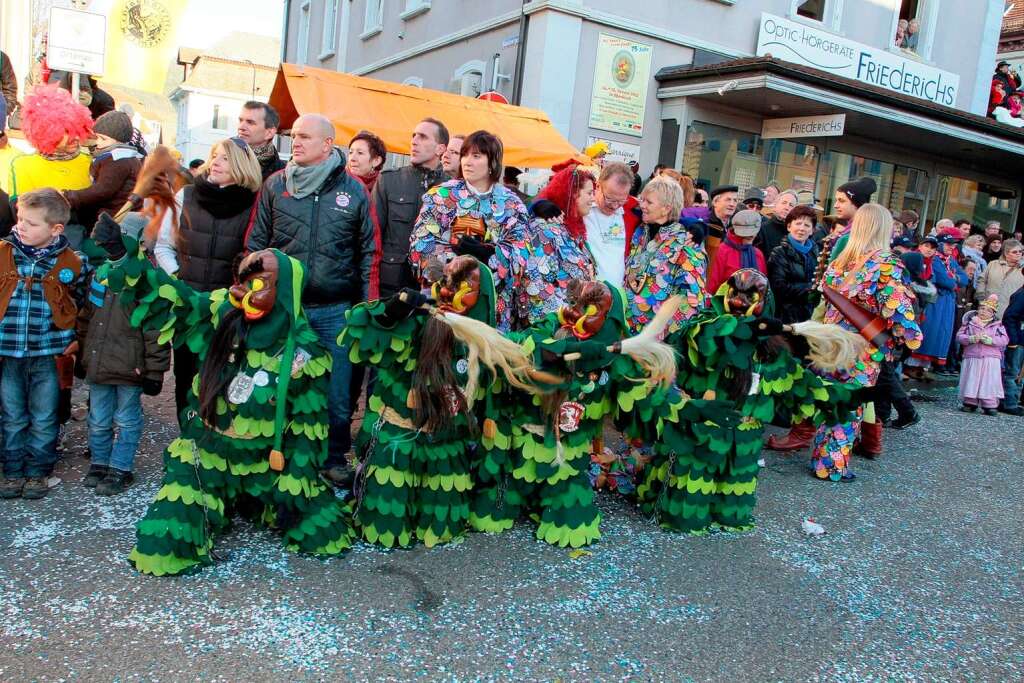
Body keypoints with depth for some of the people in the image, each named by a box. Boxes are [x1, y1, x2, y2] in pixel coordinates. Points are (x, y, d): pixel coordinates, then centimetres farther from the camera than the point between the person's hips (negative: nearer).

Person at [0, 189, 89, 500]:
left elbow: (84, 304, 6)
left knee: (43, 420, 9)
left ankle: (38, 472, 25)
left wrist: (78, 340, 3)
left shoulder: (71, 263, -6)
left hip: (48, 355, -1)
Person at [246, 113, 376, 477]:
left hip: (335, 311, -1)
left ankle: (335, 459, 23)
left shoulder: (354, 190, 2)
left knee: (336, 392, 5)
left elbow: (368, 252, 5)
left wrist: (365, 306, 1)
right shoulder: (275, 185, 5)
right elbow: (255, 244, 9)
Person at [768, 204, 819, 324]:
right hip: (787, 317, -5)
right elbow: (779, 287, -14)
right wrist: (809, 287, -11)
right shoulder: (780, 253, -5)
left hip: (811, 314, 5)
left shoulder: (815, 251, 12)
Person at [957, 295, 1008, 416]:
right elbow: (959, 336, 1)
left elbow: (1004, 340, -1)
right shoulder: (969, 322, 8)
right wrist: (972, 338, -16)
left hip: (991, 359, 0)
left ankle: (989, 405, 1)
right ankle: (970, 403, 9)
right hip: (972, 357, 0)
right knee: (971, 381, 0)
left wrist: (989, 340, -15)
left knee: (990, 382, -3)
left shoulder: (998, 324, 9)